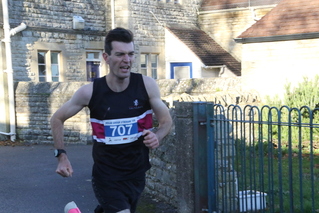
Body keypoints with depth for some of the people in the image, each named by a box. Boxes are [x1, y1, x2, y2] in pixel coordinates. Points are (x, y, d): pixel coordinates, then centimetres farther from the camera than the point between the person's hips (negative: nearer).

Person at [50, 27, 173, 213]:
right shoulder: (90, 92, -13)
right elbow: (57, 119, 2)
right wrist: (61, 155, -5)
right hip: (106, 175, -2)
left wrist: (157, 137, -22)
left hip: (136, 174, 3)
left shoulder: (146, 85, -11)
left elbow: (166, 121, -1)